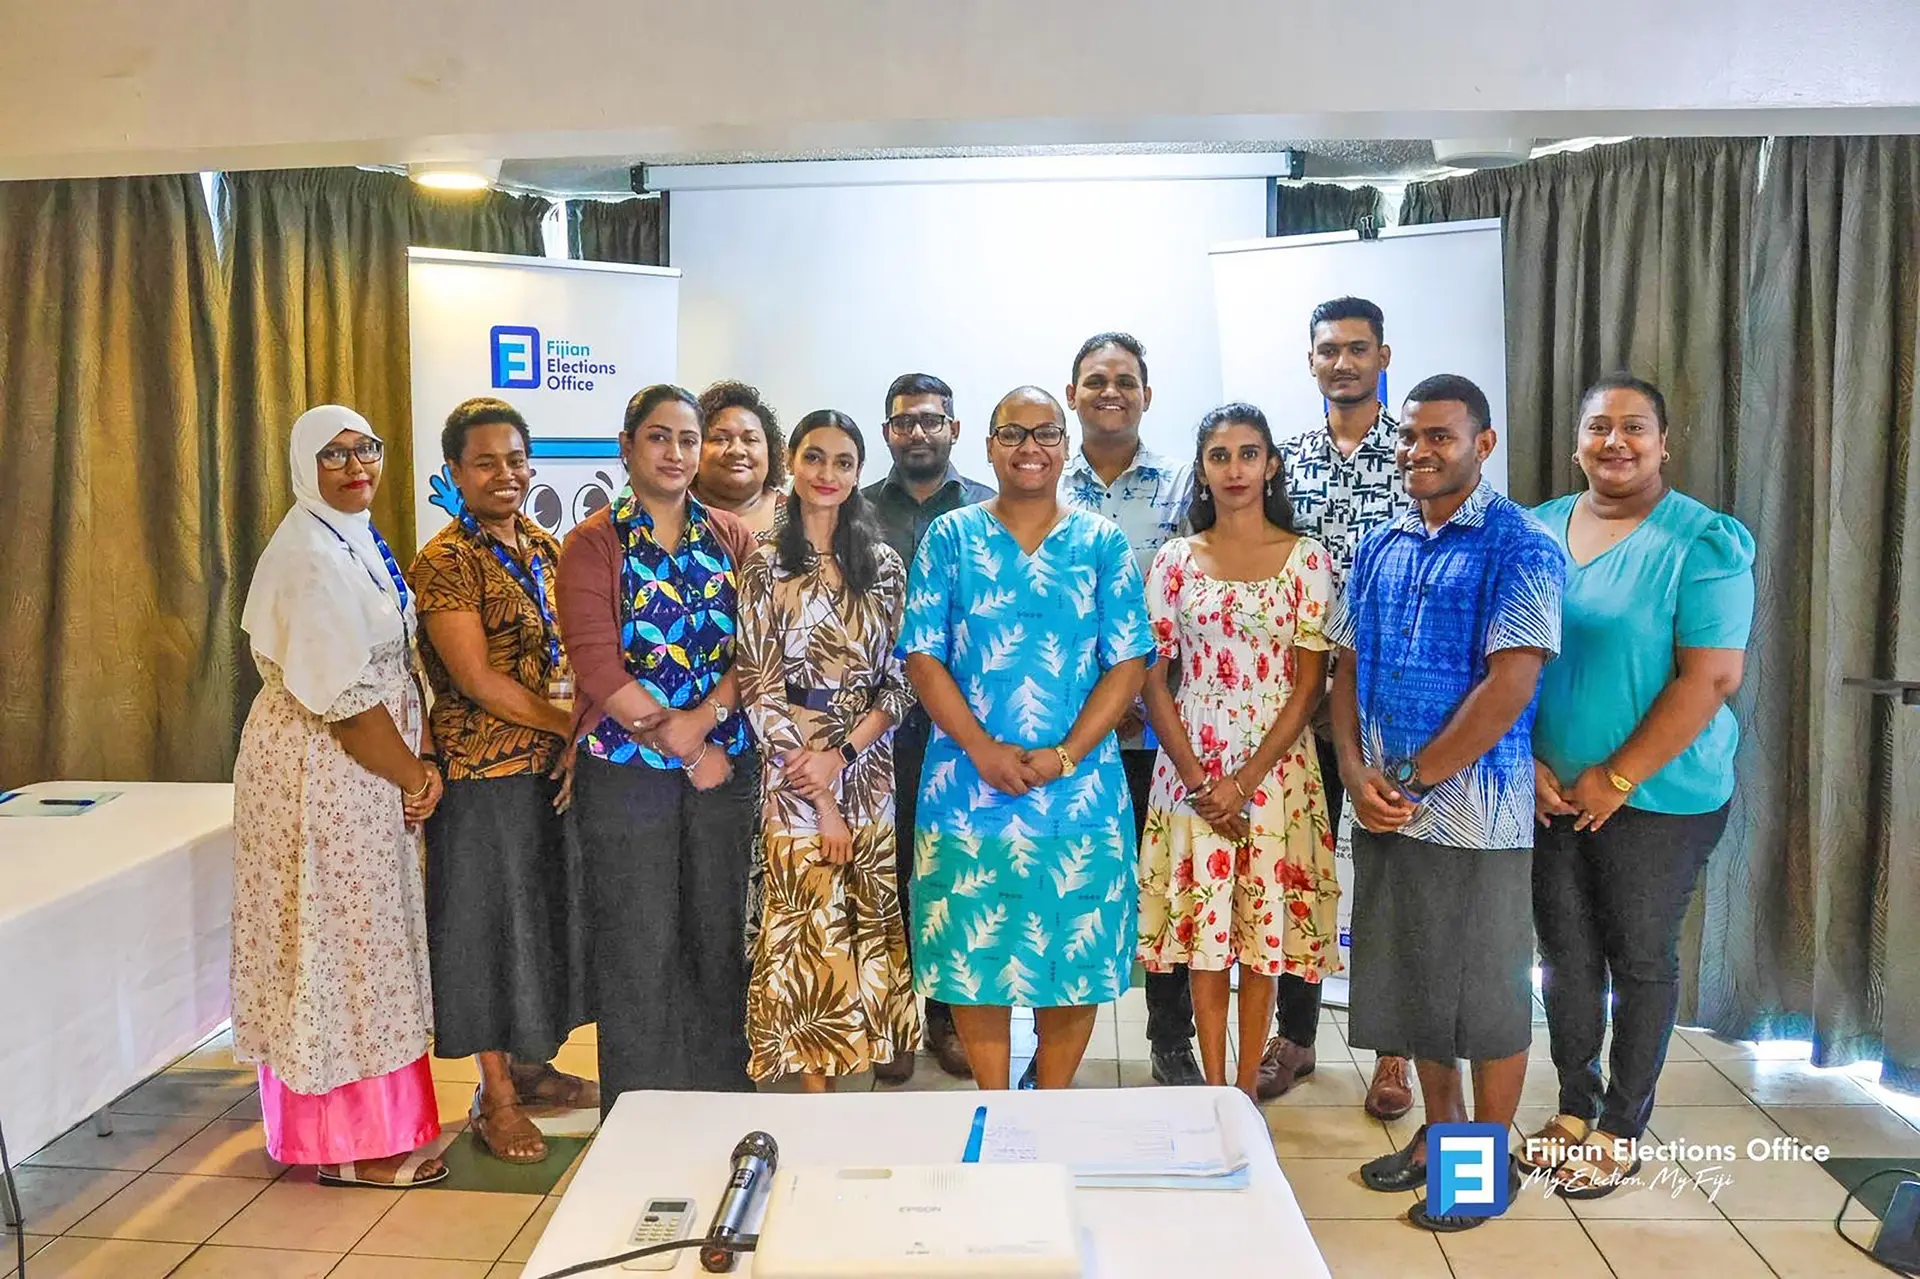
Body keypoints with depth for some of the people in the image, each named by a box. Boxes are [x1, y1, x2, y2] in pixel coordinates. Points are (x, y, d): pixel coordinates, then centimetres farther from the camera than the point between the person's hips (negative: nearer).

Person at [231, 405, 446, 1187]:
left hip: (370, 764, 9)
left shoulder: (360, 540, 12)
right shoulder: (311, 555, -18)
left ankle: (362, 1122, 32)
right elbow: (344, 696, -21)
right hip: (322, 769, -9)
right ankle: (349, 1145, 14)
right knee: (340, 941, 1)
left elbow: (398, 666, 11)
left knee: (364, 938, 17)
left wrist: (425, 758, 0)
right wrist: (413, 777, -11)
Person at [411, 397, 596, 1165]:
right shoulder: (445, 562, -11)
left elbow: (572, 656, 8)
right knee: (490, 918, 3)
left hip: (555, 765, 7)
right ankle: (496, 1096, 17)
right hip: (485, 773, -7)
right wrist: (569, 723, -14)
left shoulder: (545, 549, 10)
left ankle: (527, 1063, 32)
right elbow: (477, 680, -18)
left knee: (547, 910, 15)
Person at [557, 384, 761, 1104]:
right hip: (625, 769, -3)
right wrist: (683, 745, -12)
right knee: (639, 945, 3)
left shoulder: (730, 537, 9)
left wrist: (701, 719, -15)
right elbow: (595, 665, -10)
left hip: (725, 766, 3)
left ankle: (724, 1098, 24)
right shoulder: (594, 543, -1)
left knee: (720, 934, 9)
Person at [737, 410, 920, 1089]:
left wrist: (842, 753, -12)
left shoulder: (883, 565, 7)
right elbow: (759, 687, -6)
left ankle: (873, 1054, 20)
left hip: (868, 769, 3)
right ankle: (818, 1097, 13)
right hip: (791, 773, -3)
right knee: (810, 929, 1)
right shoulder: (766, 563, -1)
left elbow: (901, 680, 4)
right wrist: (820, 801, -10)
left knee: (871, 926, 6)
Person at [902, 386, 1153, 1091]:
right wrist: (982, 749, -13)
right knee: (974, 950, 5)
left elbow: (1128, 663, 0)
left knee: (1074, 949, 6)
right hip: (968, 782, 0)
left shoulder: (1102, 544, 5)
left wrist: (1065, 754, -13)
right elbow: (923, 656, -1)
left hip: (1078, 785, 0)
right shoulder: (951, 537, 5)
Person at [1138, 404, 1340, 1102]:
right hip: (1191, 764, 1)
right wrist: (1196, 778, -8)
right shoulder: (1176, 559, 4)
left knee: (1264, 925, 4)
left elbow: (1309, 684, -4)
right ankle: (1212, 1090, 17)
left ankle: (1247, 1090, 18)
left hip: (1276, 764, -1)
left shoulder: (1306, 558, 0)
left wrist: (1246, 778, -11)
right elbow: (1153, 678, 3)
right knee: (1202, 923, 4)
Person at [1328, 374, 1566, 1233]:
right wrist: (1357, 773, -5)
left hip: (1475, 811, -6)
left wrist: (1415, 779, -15)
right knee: (1410, 977, 16)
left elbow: (1511, 684, -17)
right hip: (1383, 808, 6)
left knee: (1485, 986, 7)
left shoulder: (1521, 548, -9)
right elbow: (1347, 668, 10)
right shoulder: (1379, 549, 9)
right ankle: (1440, 1129, 33)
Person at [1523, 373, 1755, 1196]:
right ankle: (1574, 1108, 30)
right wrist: (1524, 761, -5)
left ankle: (1619, 1129, 24)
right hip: (1550, 793, 4)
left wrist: (1616, 779, -16)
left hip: (1659, 796, -4)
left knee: (1640, 962, 8)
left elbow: (1713, 677, -15)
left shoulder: (1704, 542, -10)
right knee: (1565, 955, 12)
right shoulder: (1537, 531, 4)